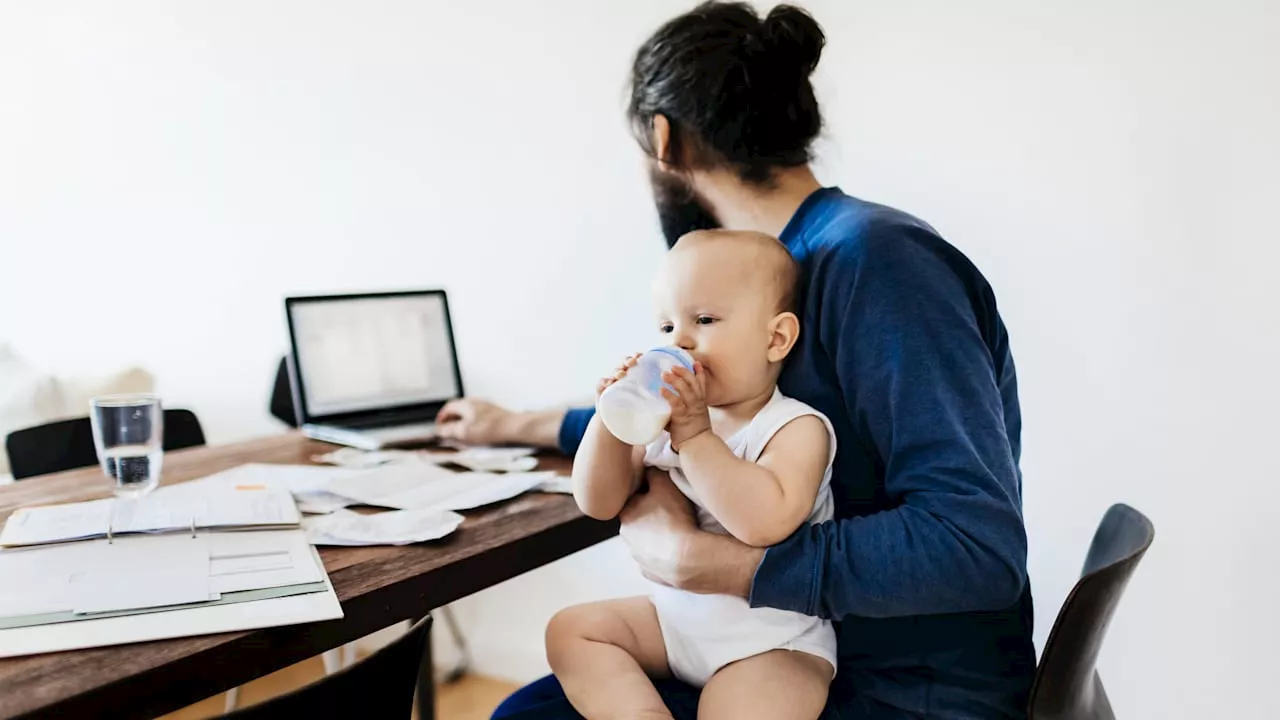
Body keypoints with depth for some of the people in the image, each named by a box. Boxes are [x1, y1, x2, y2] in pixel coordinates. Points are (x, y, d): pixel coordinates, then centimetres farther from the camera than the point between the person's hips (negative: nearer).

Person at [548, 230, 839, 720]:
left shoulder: (797, 427, -16)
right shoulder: (665, 417, 2)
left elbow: (766, 522, -34)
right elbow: (599, 505, 0)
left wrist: (694, 436, -31)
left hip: (774, 640, -7)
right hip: (676, 615, 7)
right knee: (571, 629, -1)